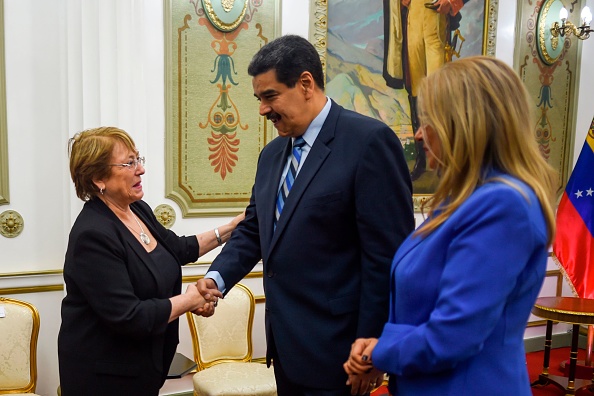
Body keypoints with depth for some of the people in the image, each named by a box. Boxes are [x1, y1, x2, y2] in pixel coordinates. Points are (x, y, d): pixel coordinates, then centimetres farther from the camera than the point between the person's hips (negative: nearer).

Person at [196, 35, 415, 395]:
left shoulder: (369, 141, -15)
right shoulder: (272, 154, 10)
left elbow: (388, 256, -18)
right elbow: (253, 230, 15)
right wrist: (217, 277, -2)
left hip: (333, 349, -7)